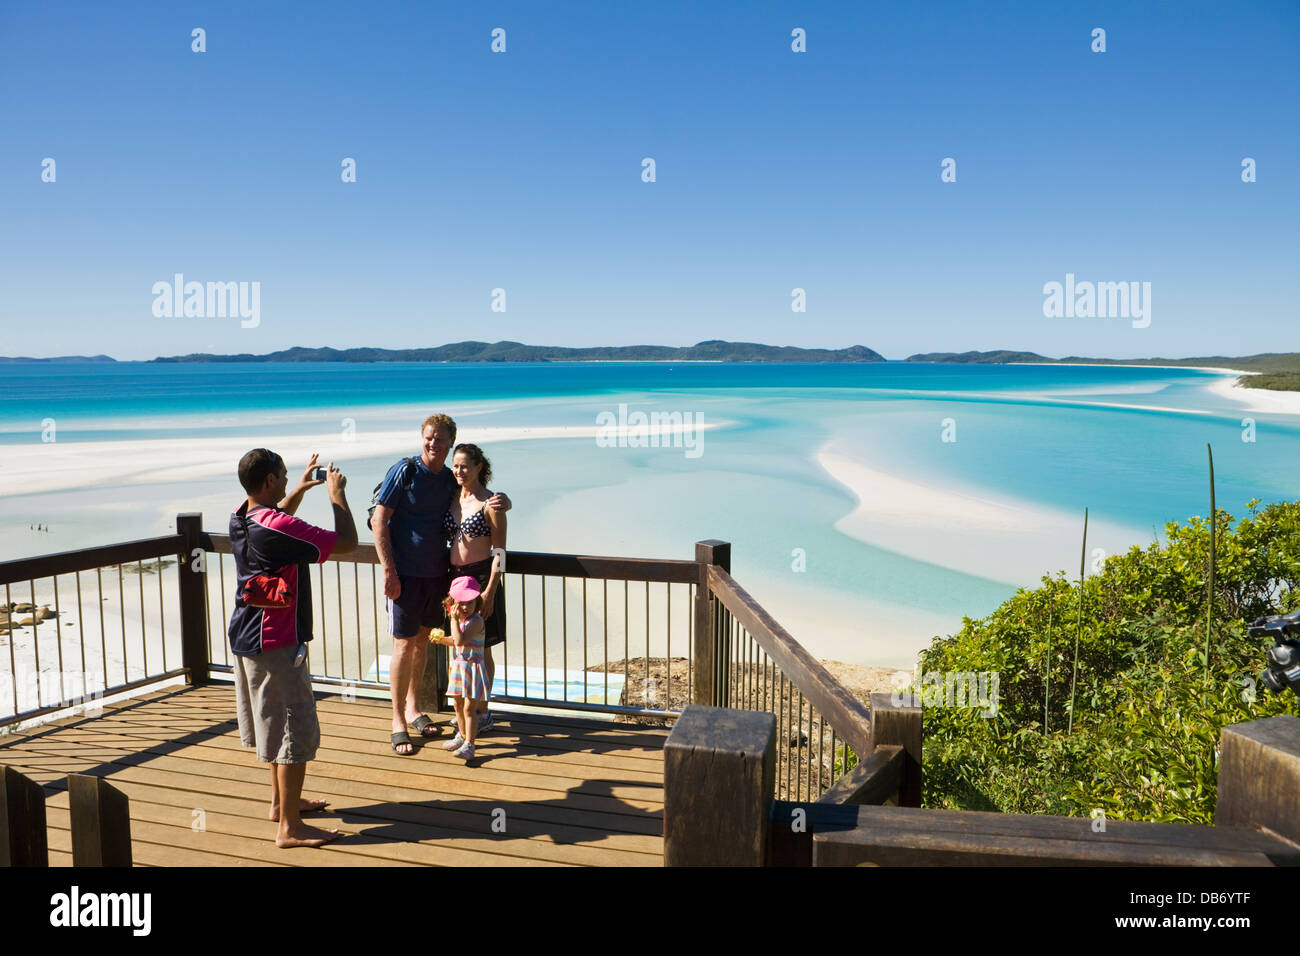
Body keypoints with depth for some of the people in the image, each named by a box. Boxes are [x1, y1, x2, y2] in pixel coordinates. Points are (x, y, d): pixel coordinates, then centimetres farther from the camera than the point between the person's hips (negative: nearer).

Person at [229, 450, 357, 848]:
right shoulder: (278, 529, -25)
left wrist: (300, 490, 25)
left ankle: (281, 800, 36)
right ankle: (289, 827, 5)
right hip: (277, 643, -10)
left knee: (275, 722, 23)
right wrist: (337, 493, -9)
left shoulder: (241, 519, 4)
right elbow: (346, 541, -22)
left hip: (247, 638, 10)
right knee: (296, 730, -1)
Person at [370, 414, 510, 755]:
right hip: (405, 573, -5)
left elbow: (494, 499, 15)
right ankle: (398, 721, 9)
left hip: (436, 572, 5)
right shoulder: (404, 471, -9)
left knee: (423, 640, 15)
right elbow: (379, 521, -10)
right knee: (404, 643, -3)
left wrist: (501, 502, -11)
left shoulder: (453, 480, 6)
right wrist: (388, 571, -16)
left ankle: (413, 709, 30)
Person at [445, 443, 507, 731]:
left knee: (481, 650, 4)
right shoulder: (452, 499, 9)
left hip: (482, 579, -6)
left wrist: (489, 592, -15)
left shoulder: (490, 503, -9)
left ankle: (483, 712, 16)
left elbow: (499, 551, -10)